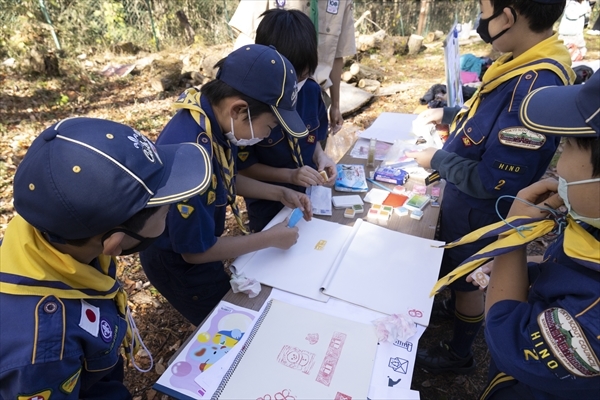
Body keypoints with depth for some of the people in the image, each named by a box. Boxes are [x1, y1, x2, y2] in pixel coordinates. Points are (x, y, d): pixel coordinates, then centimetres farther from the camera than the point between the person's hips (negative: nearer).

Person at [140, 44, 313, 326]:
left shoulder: (213, 118, -14)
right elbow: (196, 251, -28)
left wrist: (280, 193, -4)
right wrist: (270, 239, -20)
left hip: (199, 245, 8)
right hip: (179, 262, -7)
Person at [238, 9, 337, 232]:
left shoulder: (312, 91, -11)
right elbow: (244, 166, -17)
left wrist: (320, 156, -15)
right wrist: (290, 175, -27)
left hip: (309, 196, 5)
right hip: (268, 206, -4)